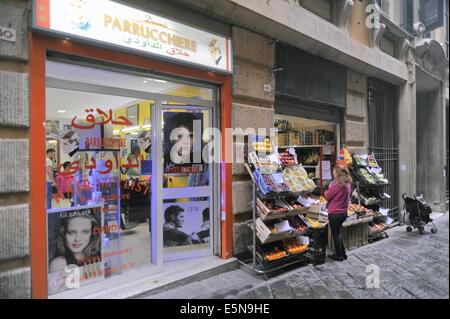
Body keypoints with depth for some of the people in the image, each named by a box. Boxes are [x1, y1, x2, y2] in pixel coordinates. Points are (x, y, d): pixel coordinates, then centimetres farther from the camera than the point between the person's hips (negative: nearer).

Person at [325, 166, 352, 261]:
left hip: (335, 213, -8)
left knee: (335, 234, 7)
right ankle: (343, 253, 30)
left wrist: (326, 192, 5)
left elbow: (327, 197, -14)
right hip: (344, 212, 8)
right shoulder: (347, 184, 4)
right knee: (338, 232, 22)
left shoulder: (336, 184, -22)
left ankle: (339, 255, 19)